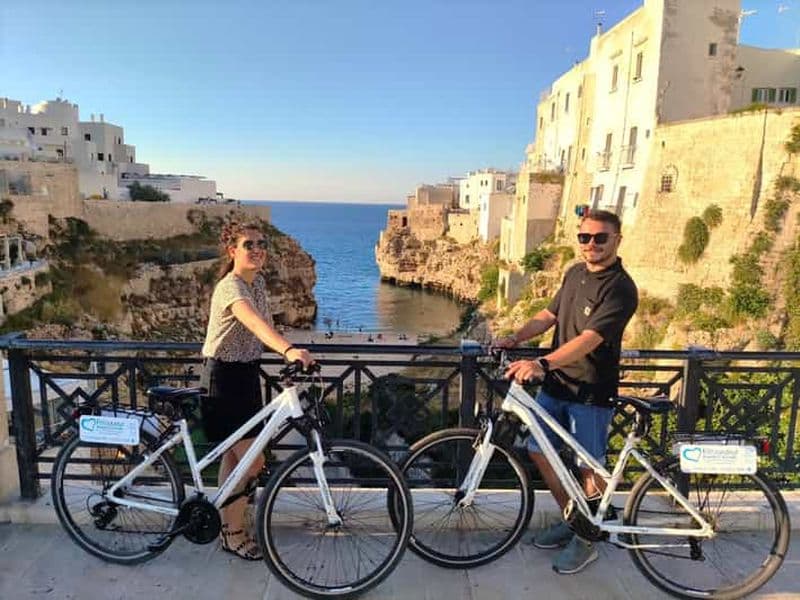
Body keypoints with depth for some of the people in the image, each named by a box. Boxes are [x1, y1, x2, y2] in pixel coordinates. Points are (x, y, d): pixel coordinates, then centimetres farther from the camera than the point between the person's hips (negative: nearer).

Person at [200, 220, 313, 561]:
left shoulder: (258, 282, 4)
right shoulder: (230, 287, -24)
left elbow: (266, 323, 12)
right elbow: (254, 322, -45)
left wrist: (287, 352, -2)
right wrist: (289, 350, -60)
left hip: (247, 374, 9)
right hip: (223, 378, -9)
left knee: (234, 454, 19)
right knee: (252, 461, -4)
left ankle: (227, 524, 35)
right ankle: (235, 533, 16)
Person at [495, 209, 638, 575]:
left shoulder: (620, 289, -18)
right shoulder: (575, 274, 7)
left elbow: (589, 339, -29)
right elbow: (550, 314, 14)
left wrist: (542, 364, -41)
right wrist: (515, 339, -1)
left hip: (591, 393, -8)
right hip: (555, 384, 8)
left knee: (590, 466, 6)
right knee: (538, 450, 13)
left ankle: (587, 540, 27)